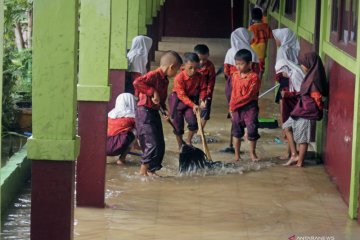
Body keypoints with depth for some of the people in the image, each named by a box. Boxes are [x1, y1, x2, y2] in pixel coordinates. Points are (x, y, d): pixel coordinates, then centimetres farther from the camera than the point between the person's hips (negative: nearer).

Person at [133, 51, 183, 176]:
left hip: (154, 113, 10)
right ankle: (144, 170, -3)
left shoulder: (165, 80, 13)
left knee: (160, 144, 10)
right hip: (145, 111, -10)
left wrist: (165, 110, 4)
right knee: (152, 143, -11)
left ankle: (151, 170, 17)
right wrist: (153, 92, -28)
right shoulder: (154, 75, -16)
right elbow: (137, 82, -30)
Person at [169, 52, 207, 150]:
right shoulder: (179, 78, -24)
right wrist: (193, 105, -35)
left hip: (192, 100, 3)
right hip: (178, 101, -3)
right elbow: (182, 95, -26)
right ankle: (180, 145, 24)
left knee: (193, 122, -11)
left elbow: (203, 89, 1)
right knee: (178, 125, 4)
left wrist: (202, 100, -19)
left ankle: (188, 141, 14)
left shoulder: (199, 76, -10)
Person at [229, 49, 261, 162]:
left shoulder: (254, 77, -14)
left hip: (250, 107, -5)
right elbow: (233, 92, 10)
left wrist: (235, 104, -15)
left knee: (252, 130, -1)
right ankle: (237, 154, 21)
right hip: (237, 108, 5)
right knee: (236, 130, 11)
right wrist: (231, 106, 2)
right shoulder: (235, 75, 5)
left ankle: (252, 153, 14)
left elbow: (249, 95, -17)